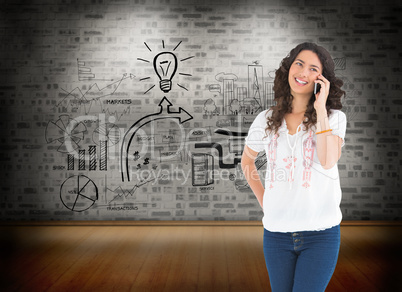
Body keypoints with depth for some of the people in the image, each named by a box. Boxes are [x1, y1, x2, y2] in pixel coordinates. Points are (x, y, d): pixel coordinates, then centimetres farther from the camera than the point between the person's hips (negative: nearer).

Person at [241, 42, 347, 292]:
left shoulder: (334, 117, -2)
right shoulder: (267, 119, 4)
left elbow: (328, 161, -20)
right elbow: (247, 161, 19)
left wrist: (320, 109, -18)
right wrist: (263, 199, 10)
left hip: (321, 233, -3)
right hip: (276, 232, 3)